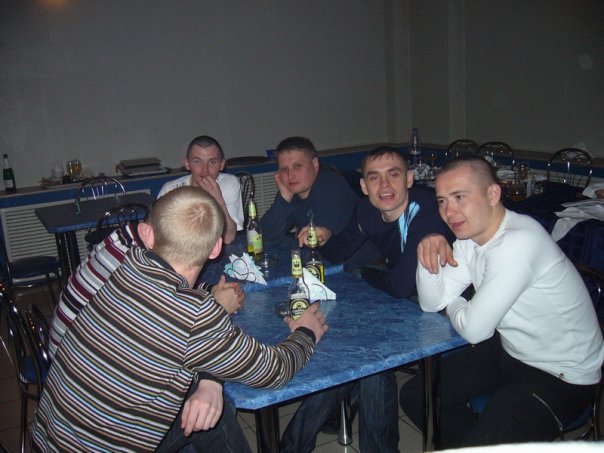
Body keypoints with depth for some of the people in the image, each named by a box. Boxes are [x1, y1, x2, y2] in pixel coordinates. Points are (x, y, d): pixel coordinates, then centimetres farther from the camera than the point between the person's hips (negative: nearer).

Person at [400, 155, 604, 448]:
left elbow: (474, 329, -28)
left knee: (481, 445, -22)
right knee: (415, 396, 6)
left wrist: (453, 304, -6)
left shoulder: (517, 243, -30)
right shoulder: (470, 236, -2)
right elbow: (432, 303, -1)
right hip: (509, 352, 8)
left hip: (562, 377, -8)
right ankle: (475, 445, 26)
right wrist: (429, 255, -19)